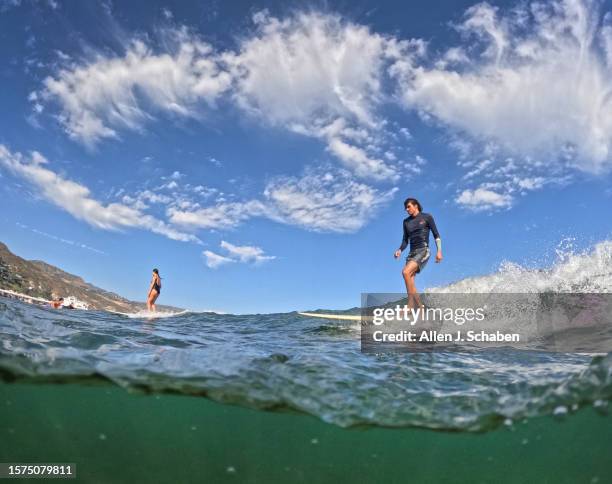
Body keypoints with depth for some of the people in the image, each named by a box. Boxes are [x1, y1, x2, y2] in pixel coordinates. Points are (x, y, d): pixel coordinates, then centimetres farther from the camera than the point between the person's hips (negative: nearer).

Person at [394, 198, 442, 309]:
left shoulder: (427, 217, 3)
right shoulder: (406, 221, 15)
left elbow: (436, 235, 2)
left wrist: (439, 251, -8)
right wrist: (399, 250, -3)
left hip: (423, 251, -6)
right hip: (412, 253, 6)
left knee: (405, 272, -26)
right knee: (410, 281, -8)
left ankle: (412, 305, -23)